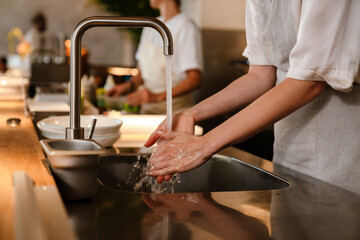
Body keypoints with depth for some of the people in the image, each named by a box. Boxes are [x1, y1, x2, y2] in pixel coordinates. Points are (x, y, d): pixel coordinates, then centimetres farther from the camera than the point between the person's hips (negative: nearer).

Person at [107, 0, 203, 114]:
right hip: (146, 109, 5)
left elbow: (194, 79, -16)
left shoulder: (186, 27, -9)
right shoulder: (150, 27, 15)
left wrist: (158, 97, -23)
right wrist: (130, 85, -1)